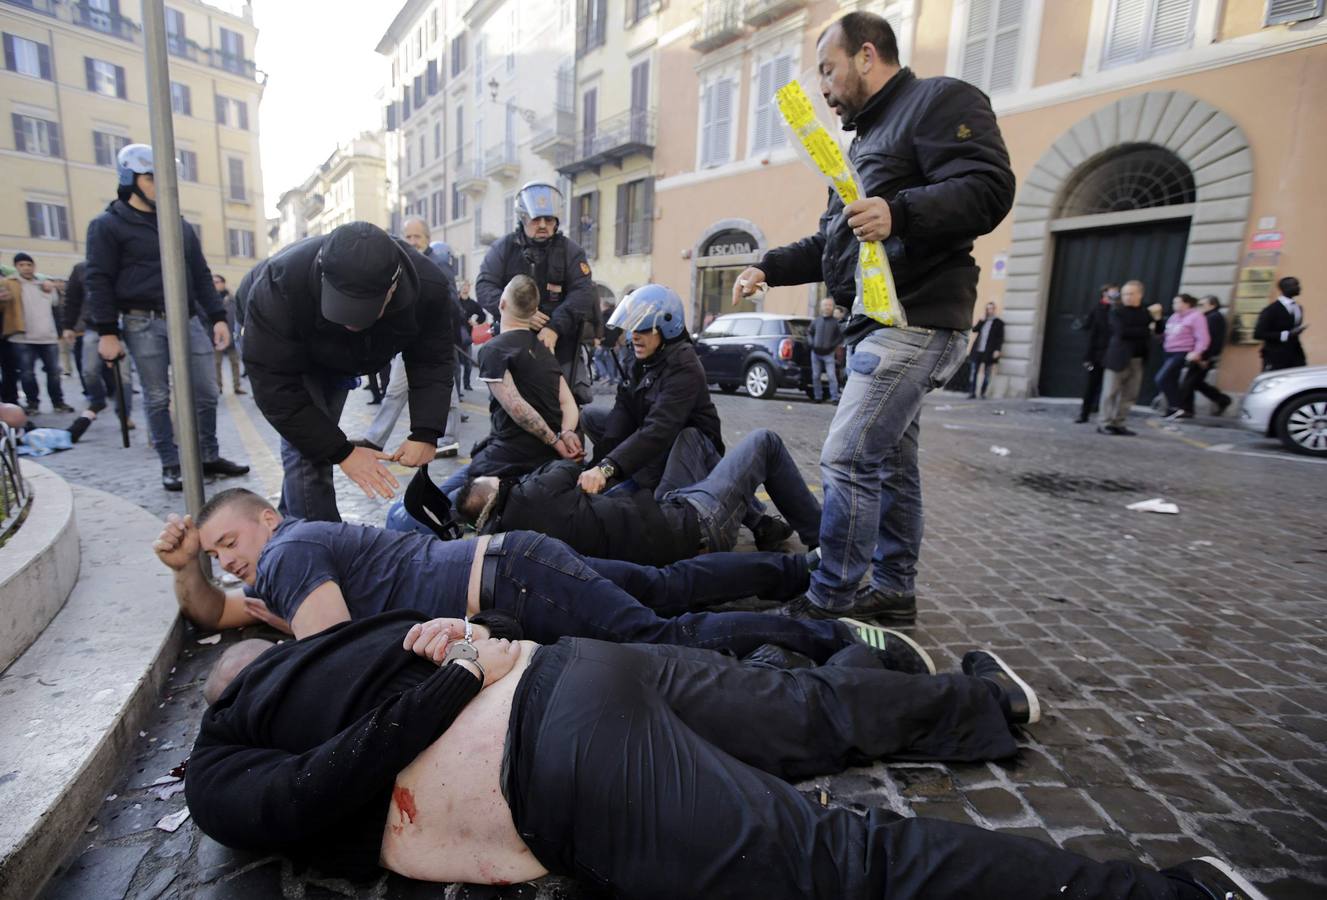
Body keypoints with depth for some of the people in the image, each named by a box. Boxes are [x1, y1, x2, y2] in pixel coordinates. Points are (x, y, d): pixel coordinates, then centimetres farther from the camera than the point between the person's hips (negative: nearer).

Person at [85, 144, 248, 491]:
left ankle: (209, 457, 15)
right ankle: (171, 464, 9)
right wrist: (107, 332, -10)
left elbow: (200, 275, 18)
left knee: (206, 392, 2)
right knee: (157, 398, 1)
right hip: (143, 324, -4)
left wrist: (217, 317, 9)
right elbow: (98, 281, -3)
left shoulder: (180, 224, 17)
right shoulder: (108, 225, 1)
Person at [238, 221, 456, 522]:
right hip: (279, 349, -3)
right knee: (307, 449, -20)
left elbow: (433, 363, -23)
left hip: (338, 358, 4)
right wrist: (343, 452, -39)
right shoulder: (280, 286, -43)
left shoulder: (430, 287, -35)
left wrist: (426, 433, -36)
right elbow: (276, 387, -36)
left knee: (319, 442, 13)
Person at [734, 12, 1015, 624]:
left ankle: (832, 601, -1)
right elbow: (832, 243, 28)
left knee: (847, 460, -13)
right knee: (890, 462, 12)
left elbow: (990, 188, -18)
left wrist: (900, 212, -32)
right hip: (878, 324, 10)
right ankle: (893, 590, 22)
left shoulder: (940, 101, -2)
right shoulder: (868, 135, 26)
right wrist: (770, 268, 17)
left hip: (914, 322, -10)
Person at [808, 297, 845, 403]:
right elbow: (809, 332, 16)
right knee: (815, 376, 7)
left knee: (832, 376, -10)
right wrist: (812, 343, 3)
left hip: (829, 354, -3)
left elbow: (841, 336, 1)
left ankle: (834, 398, -7)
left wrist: (834, 345, -8)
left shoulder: (835, 322, -1)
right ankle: (818, 397, 17)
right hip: (815, 353, 3)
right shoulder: (816, 320, 6)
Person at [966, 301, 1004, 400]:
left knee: (987, 374, 3)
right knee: (973, 371, -3)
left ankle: (983, 393, 10)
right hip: (978, 350, 4)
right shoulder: (982, 320, 16)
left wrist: (997, 350, -12)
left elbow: (1000, 338, -2)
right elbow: (974, 330, 6)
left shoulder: (999, 323, 2)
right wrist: (981, 321, -5)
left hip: (988, 352, -4)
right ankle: (972, 393, -1)